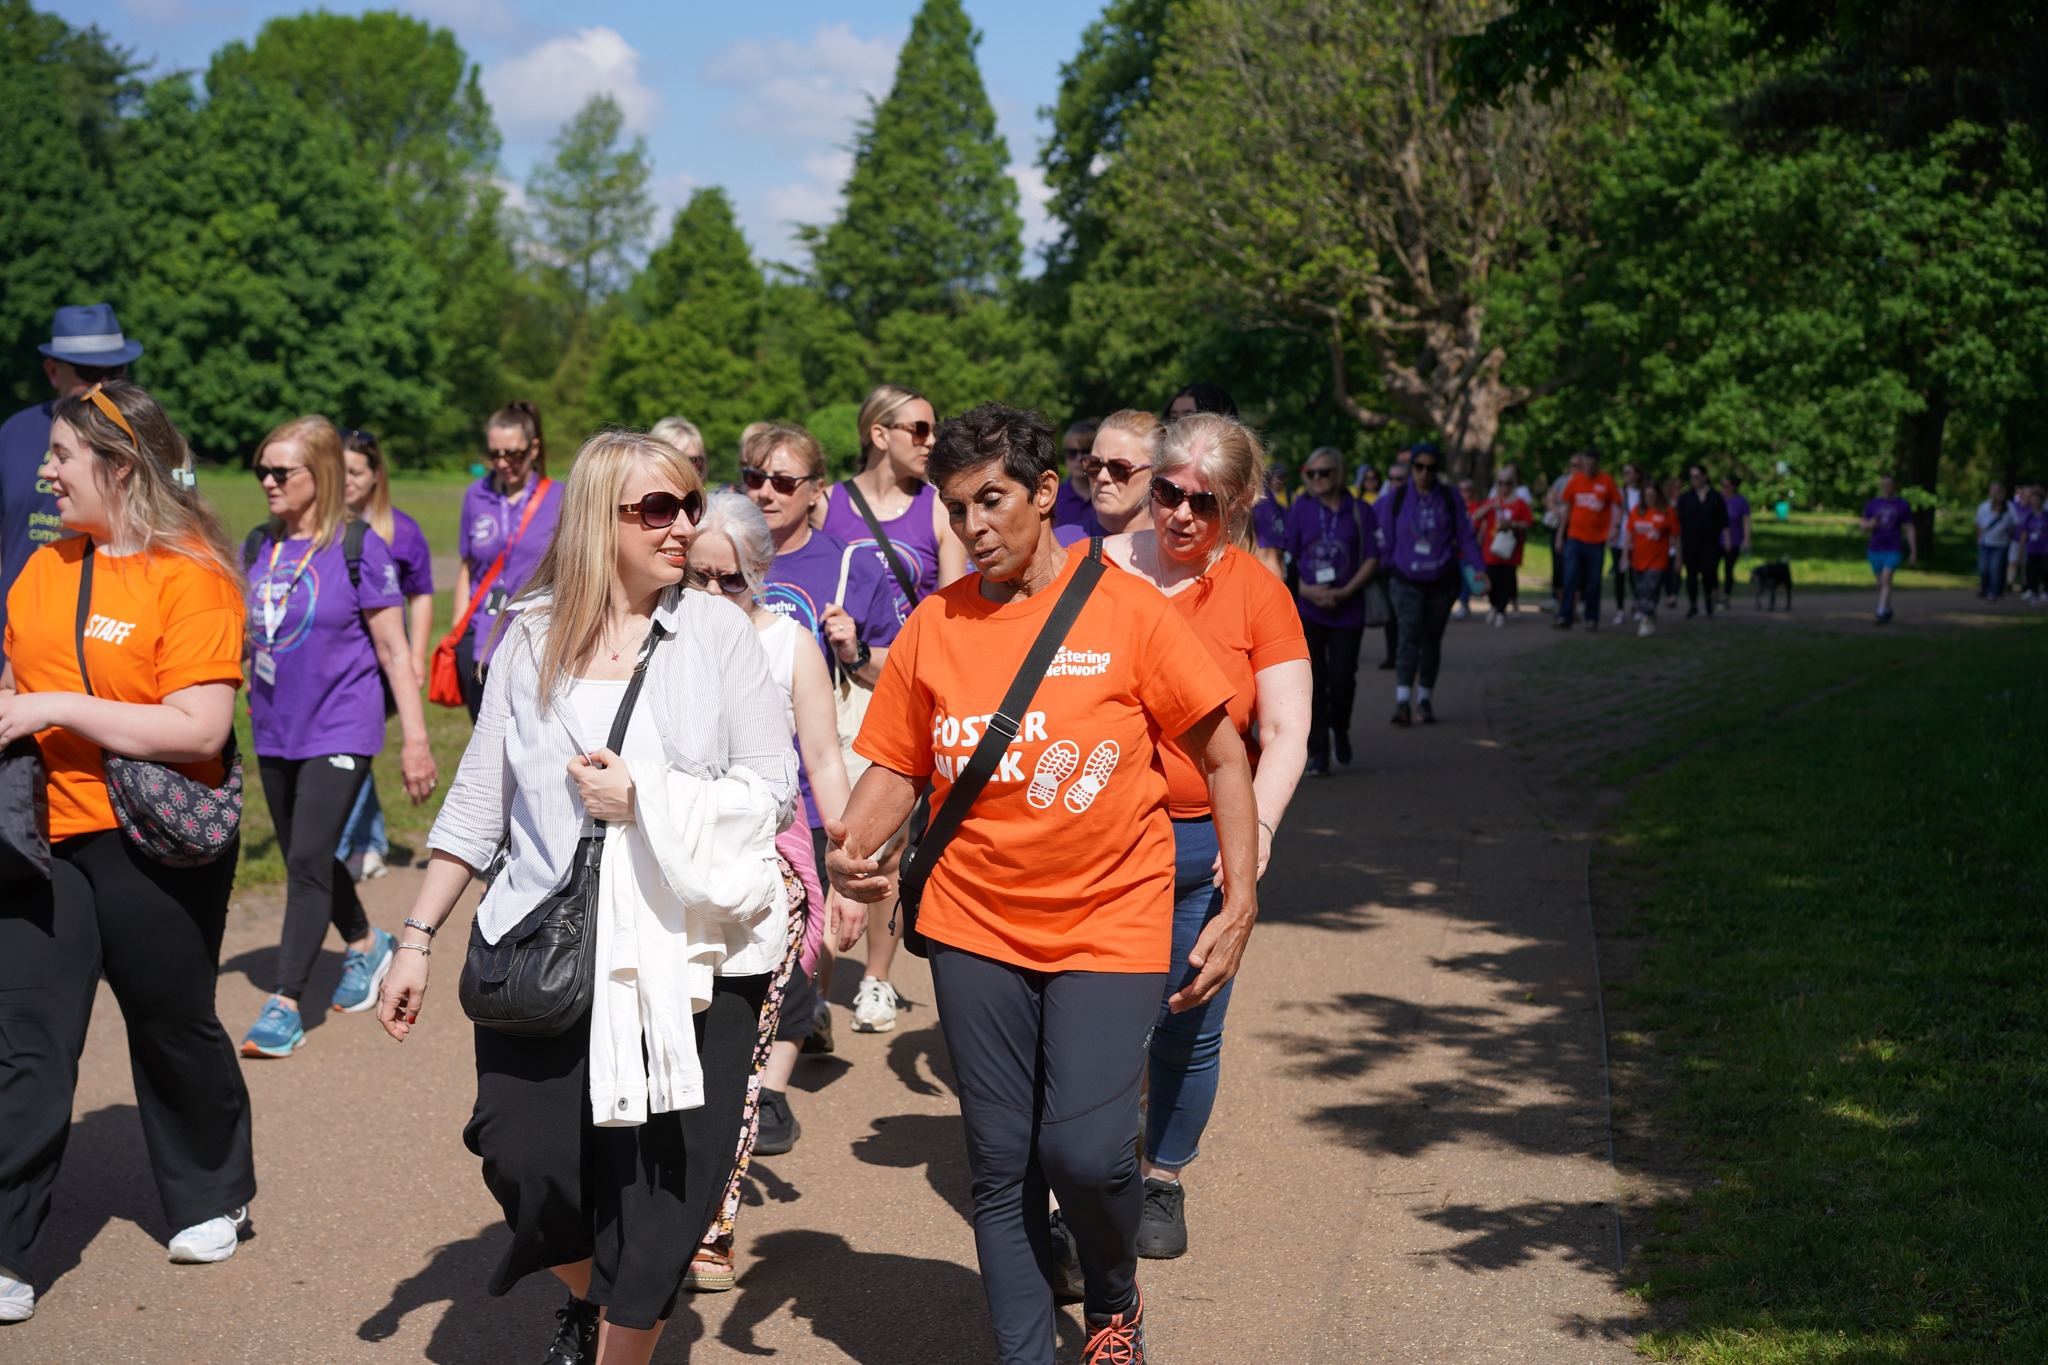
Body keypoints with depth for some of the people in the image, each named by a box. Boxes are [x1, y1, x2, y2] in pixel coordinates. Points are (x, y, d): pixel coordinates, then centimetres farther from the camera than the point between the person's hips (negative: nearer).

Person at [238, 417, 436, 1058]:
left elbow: (394, 651, -8)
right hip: (275, 732, 6)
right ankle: (366, 945, 40)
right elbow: (244, 635, 14)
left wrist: (415, 738, -10)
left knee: (308, 860, -11)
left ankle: (285, 1004, -6)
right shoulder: (258, 547, 5)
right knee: (305, 859, 16)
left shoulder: (359, 549, -11)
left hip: (339, 729, -6)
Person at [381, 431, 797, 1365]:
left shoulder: (719, 633, 1)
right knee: (525, 1156, -4)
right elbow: (478, 800, 10)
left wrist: (644, 799, -13)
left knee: (657, 1189, -1)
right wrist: (417, 939, 9)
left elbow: (771, 789, -3)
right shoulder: (531, 637, 6)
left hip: (691, 953, -1)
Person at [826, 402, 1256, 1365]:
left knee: (1085, 1150, -12)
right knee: (1000, 1166, 7)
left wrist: (1238, 907, -7)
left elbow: (1223, 757, -2)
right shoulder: (934, 626, 2)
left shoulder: (1127, 611, -6)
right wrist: (853, 845, -12)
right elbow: (895, 766, 9)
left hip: (1109, 923, -3)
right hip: (976, 927, 3)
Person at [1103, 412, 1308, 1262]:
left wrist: (1256, 829, -22)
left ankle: (1163, 1182, 31)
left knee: (1190, 1028, 8)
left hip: (1209, 842, 0)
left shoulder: (1257, 594, 0)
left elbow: (1287, 732, -6)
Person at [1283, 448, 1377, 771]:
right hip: (1307, 608, 0)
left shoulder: (1358, 511, 3)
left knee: (1342, 679, -3)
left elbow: (1371, 559, 1)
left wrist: (1345, 592, -12)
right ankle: (1318, 750, 5)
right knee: (1313, 680, -3)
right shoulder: (1300, 509, 4)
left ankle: (1340, 730, 27)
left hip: (1347, 610, 0)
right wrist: (1306, 590, -12)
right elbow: (1286, 557, 3)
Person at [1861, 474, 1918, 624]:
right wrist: (1870, 524, -18)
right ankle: (1887, 611, 31)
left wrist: (1914, 553, 0)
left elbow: (1910, 530, 2)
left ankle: (1880, 614, -25)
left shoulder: (1903, 505, 0)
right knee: (1880, 583, 11)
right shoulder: (1872, 505, 6)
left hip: (1894, 551, -3)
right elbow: (1864, 529, 6)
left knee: (1886, 579, -19)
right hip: (1876, 550, 3)